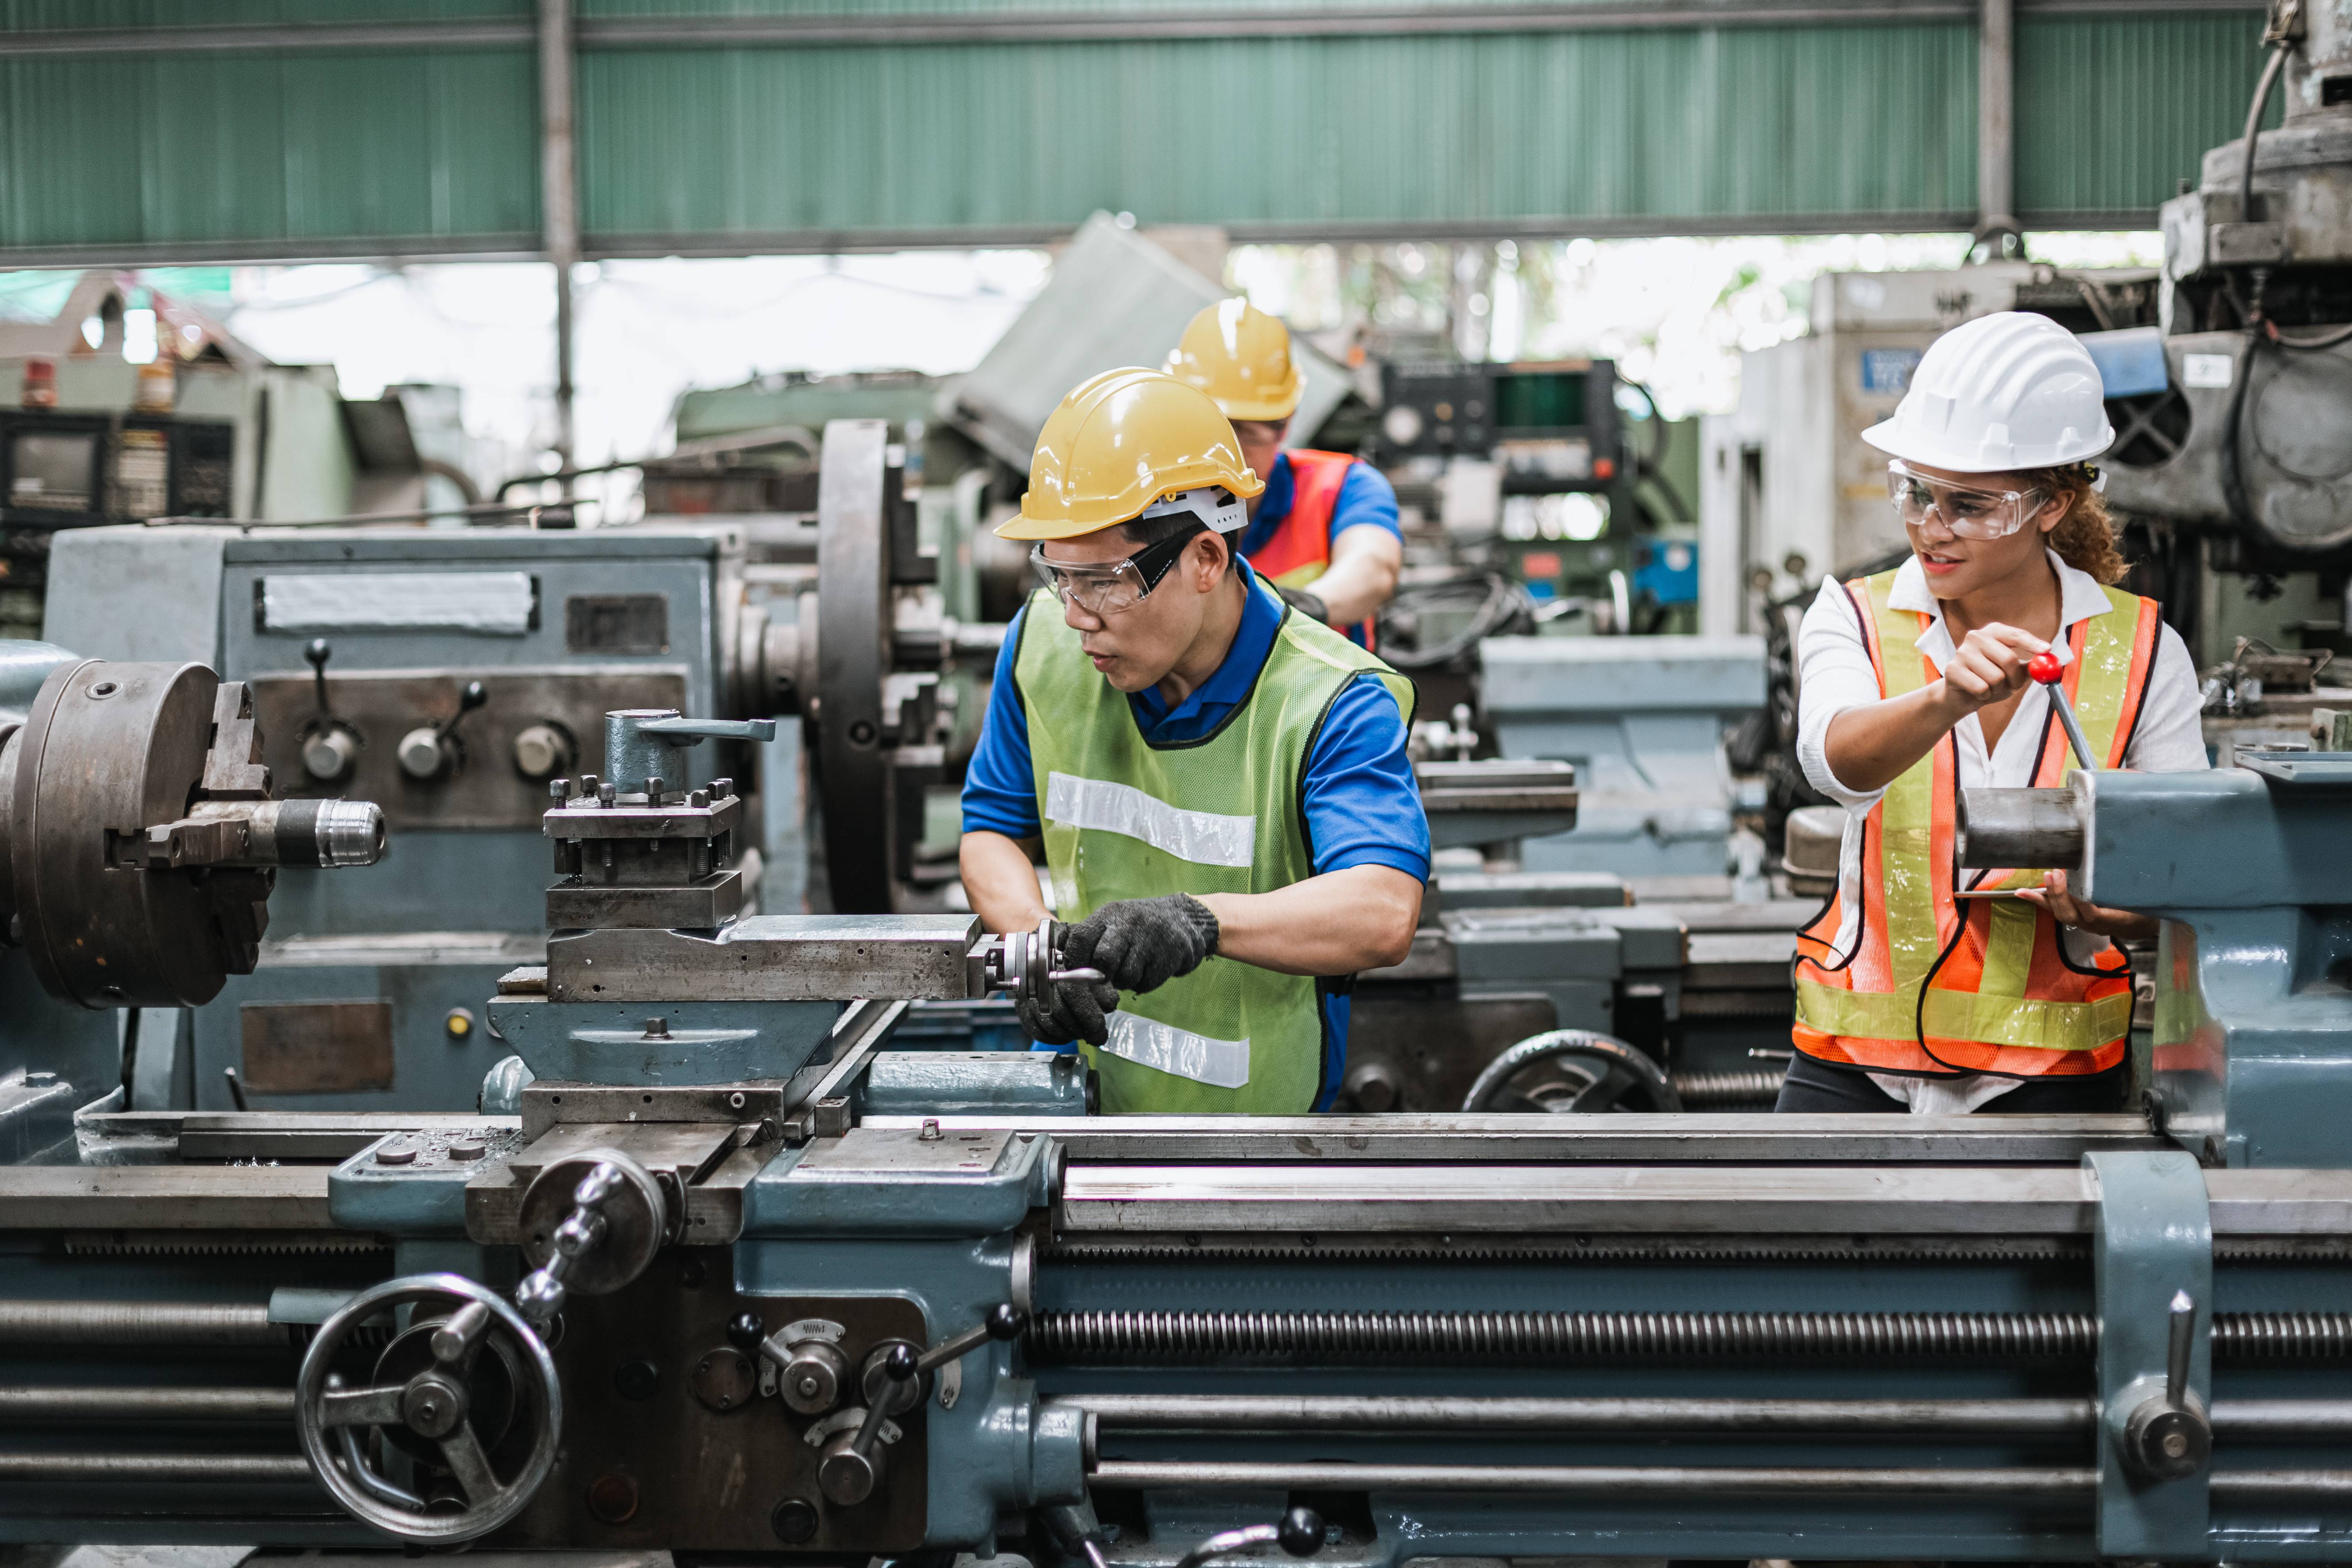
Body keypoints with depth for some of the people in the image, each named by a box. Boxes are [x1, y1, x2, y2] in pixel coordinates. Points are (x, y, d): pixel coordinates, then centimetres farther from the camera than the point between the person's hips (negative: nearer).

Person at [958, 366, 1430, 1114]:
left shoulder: (1334, 705, -13)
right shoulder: (1043, 641, 3)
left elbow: (1384, 915, -27)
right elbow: (992, 827, 13)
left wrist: (1203, 919, -43)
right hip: (1074, 1104, 2)